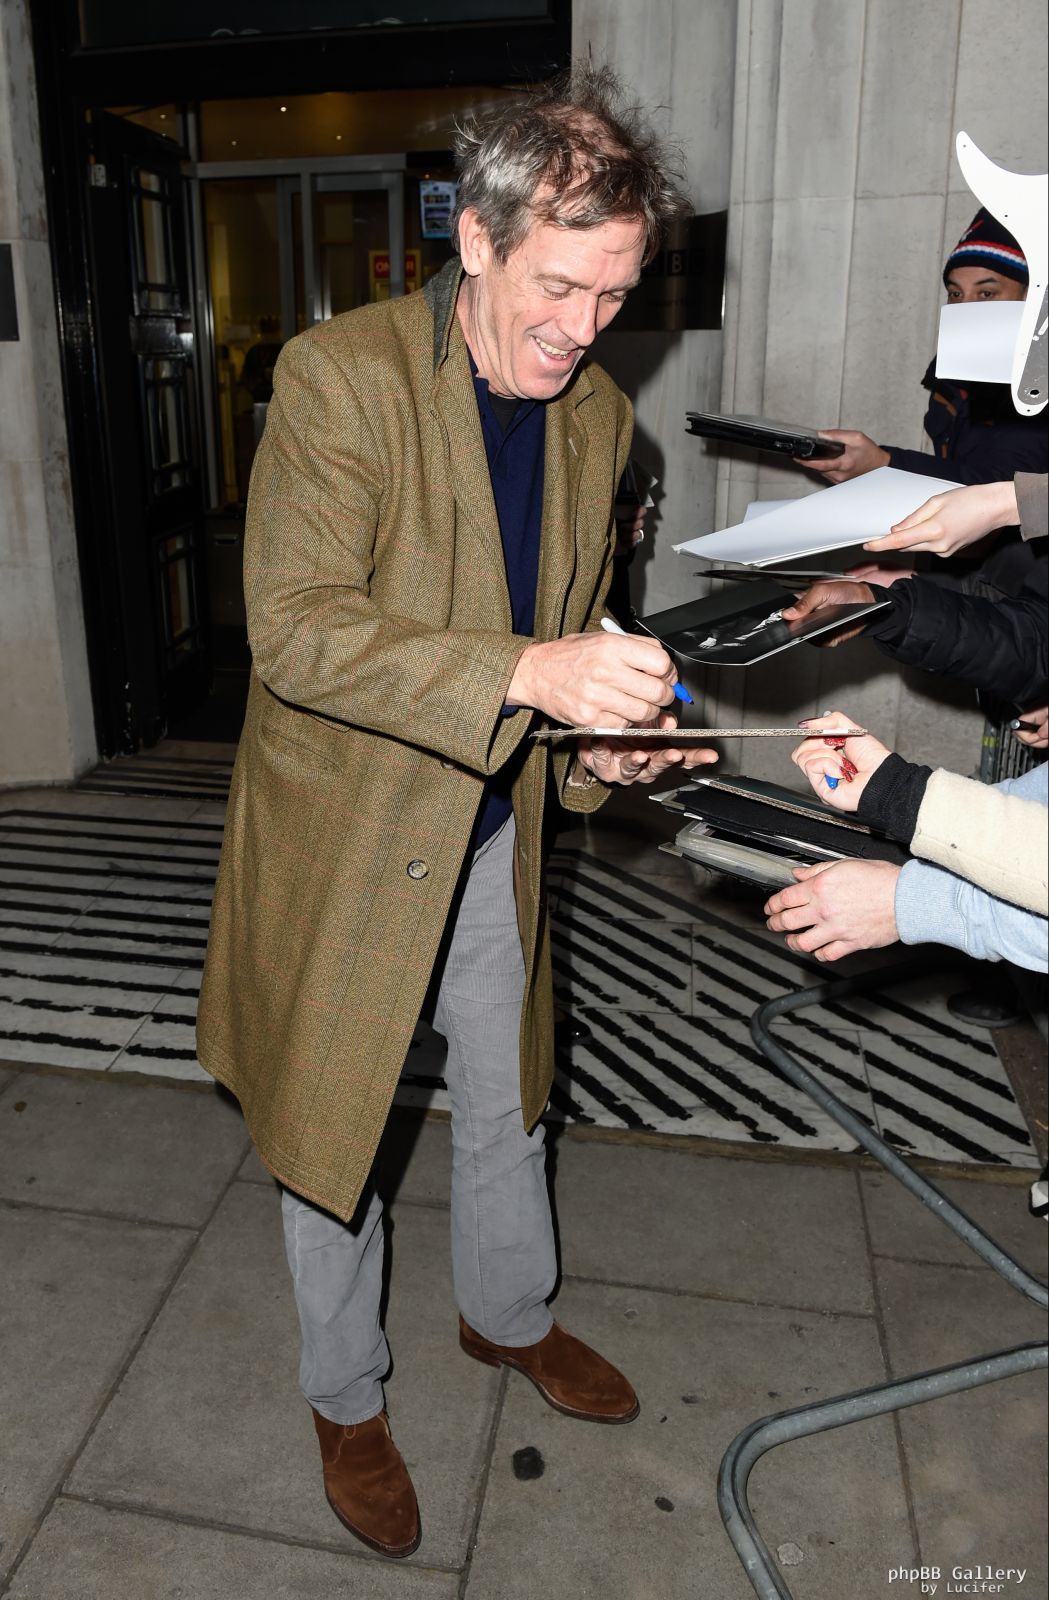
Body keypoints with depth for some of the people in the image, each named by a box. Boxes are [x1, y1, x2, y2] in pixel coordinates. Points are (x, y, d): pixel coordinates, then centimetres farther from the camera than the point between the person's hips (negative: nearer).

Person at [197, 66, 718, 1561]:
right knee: (332, 1129, 13)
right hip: (342, 834, -5)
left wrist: (600, 740, -9)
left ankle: (509, 1315, 52)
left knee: (506, 1099, 23)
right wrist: (525, 675, -37)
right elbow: (295, 629, -27)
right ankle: (347, 1401, 41)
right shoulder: (337, 374, -19)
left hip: (494, 833, 6)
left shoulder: (599, 413, 1)